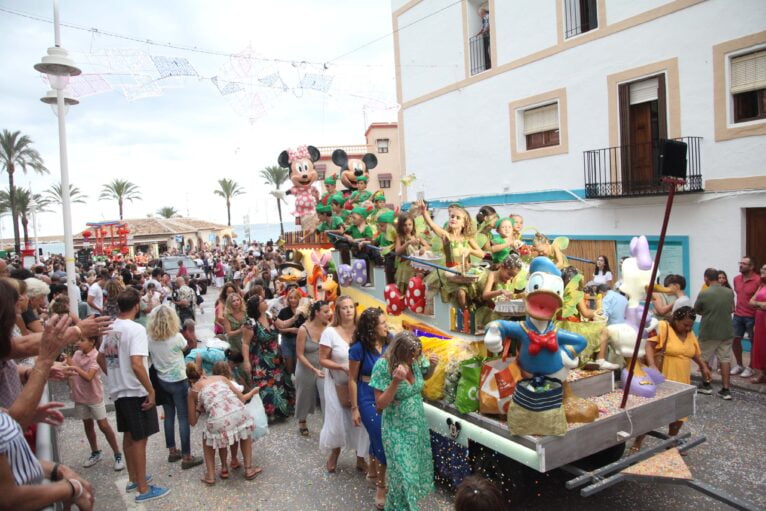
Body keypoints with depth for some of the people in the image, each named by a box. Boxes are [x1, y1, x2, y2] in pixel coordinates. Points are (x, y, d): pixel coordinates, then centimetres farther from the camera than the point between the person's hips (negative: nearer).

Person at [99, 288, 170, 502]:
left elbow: (101, 357, 17)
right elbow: (137, 365, -28)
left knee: (129, 435, 19)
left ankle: (134, 479, 33)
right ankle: (143, 489, 10)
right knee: (139, 439, 1)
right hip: (135, 391, -8)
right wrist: (151, 390, -20)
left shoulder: (110, 328, 5)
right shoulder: (136, 329, -20)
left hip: (118, 390, 8)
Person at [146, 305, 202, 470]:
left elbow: (151, 357, 7)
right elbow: (186, 347, 2)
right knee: (183, 418, 2)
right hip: (178, 382, -5)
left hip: (161, 381, 5)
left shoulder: (149, 338, -8)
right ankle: (186, 457, 6)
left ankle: (172, 452, 28)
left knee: (169, 416, 17)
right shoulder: (176, 337, -19)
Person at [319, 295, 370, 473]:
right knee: (338, 419, 10)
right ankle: (334, 454, 38)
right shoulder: (330, 332, -13)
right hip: (338, 383, -2)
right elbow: (323, 359, -10)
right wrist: (343, 367, -21)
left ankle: (360, 459, 26)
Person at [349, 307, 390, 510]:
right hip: (368, 399, -4)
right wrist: (354, 408, -7)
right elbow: (352, 379, -9)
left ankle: (372, 470, 46)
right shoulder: (359, 348, -17)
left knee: (378, 436, 20)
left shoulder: (389, 343, -7)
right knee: (382, 440, -1)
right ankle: (380, 486, 19)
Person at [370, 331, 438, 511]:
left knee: (418, 467, 20)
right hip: (397, 430, -5)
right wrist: (395, 381, -35)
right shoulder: (383, 366, -24)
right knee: (404, 474, 4)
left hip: (419, 424, 5)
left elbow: (425, 376, 12)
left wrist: (432, 366, -11)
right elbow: (380, 404, -21)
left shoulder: (416, 359, -12)